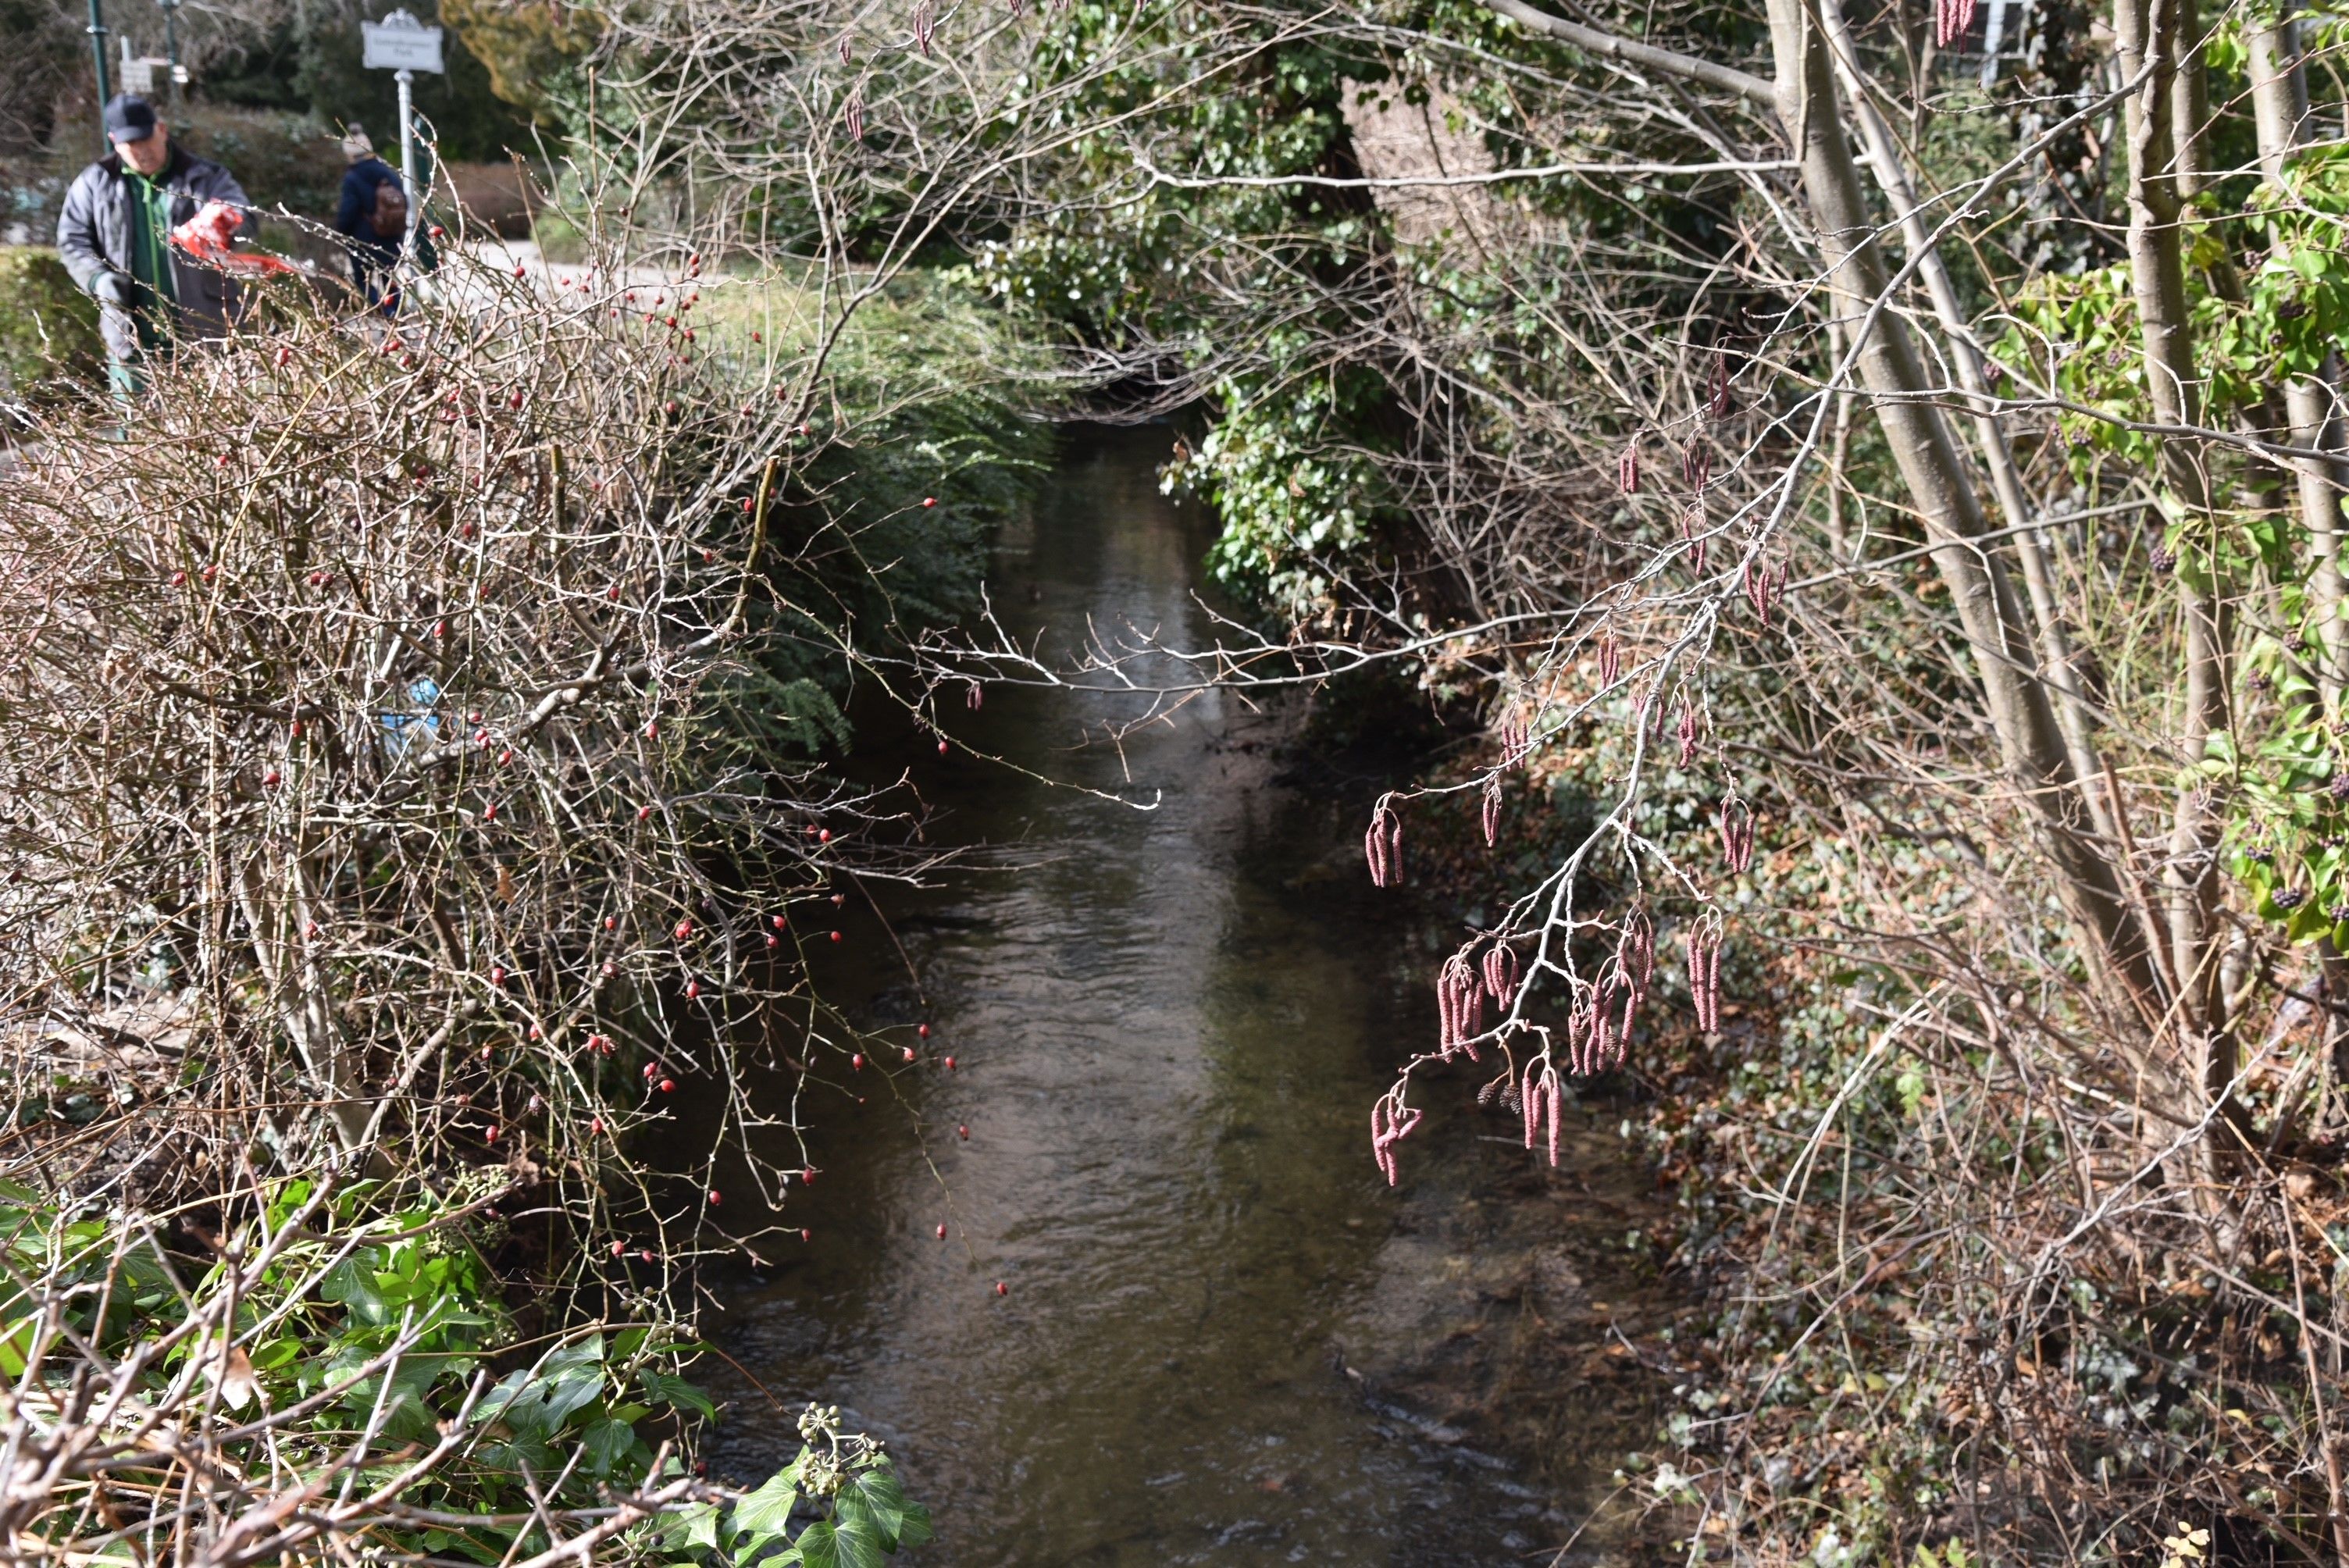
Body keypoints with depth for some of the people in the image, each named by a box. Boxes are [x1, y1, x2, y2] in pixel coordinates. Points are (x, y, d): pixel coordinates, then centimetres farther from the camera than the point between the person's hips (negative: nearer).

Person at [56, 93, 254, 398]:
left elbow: (246, 218, -12)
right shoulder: (94, 183, 8)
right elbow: (72, 239, 10)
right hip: (131, 337, 2)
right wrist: (98, 277, -10)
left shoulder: (204, 177, 2)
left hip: (201, 331, -2)